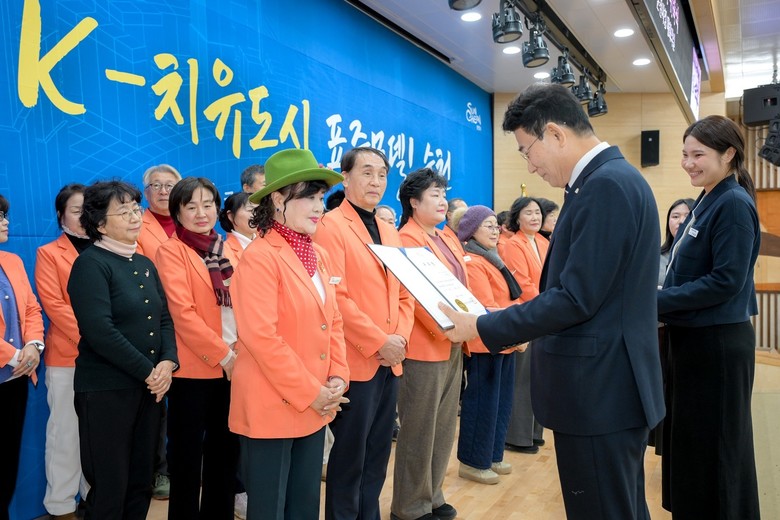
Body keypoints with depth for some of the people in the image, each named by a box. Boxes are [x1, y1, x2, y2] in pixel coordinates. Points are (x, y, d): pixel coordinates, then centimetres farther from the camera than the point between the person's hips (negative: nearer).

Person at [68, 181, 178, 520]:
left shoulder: (145, 264, 12)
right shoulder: (90, 264, -10)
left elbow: (164, 318, 9)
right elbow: (100, 332, -20)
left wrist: (168, 362, -8)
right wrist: (148, 371, -16)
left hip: (149, 386, 7)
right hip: (106, 389, -6)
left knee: (141, 481, 14)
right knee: (109, 488, 5)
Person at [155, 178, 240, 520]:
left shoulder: (225, 251, 12)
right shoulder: (171, 251, -5)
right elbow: (181, 311, -15)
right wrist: (222, 354, -17)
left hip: (232, 367, 6)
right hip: (193, 367, -6)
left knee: (226, 450, 15)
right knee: (188, 453, 7)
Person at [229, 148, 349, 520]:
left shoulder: (318, 256, 9)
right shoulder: (259, 257, -15)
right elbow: (261, 337, -21)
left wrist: (337, 378, -1)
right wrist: (310, 393, -17)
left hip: (314, 407, 7)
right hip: (272, 406, -7)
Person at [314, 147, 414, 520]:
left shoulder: (390, 232, 15)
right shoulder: (330, 226, -9)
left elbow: (404, 294, 14)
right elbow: (335, 297, -17)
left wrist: (400, 338, -3)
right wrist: (379, 341, -16)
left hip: (389, 362, 7)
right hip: (355, 362, -7)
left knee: (377, 457, 16)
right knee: (349, 457, 6)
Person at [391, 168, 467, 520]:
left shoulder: (449, 240, 16)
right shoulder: (406, 240, -11)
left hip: (453, 347, 9)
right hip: (425, 347, -9)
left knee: (444, 428, 16)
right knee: (419, 431, 3)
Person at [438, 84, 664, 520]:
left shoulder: (605, 184, -19)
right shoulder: (614, 178, 12)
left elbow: (576, 298, -23)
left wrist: (482, 328, -15)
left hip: (598, 391, -10)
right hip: (613, 385, 10)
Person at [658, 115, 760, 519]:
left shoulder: (734, 204, -15)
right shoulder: (707, 202, 12)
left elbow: (726, 281, -22)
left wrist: (657, 301, -20)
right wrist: (660, 303, 3)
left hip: (719, 343, -9)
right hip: (693, 339, 9)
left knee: (715, 447, 4)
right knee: (689, 440, 18)